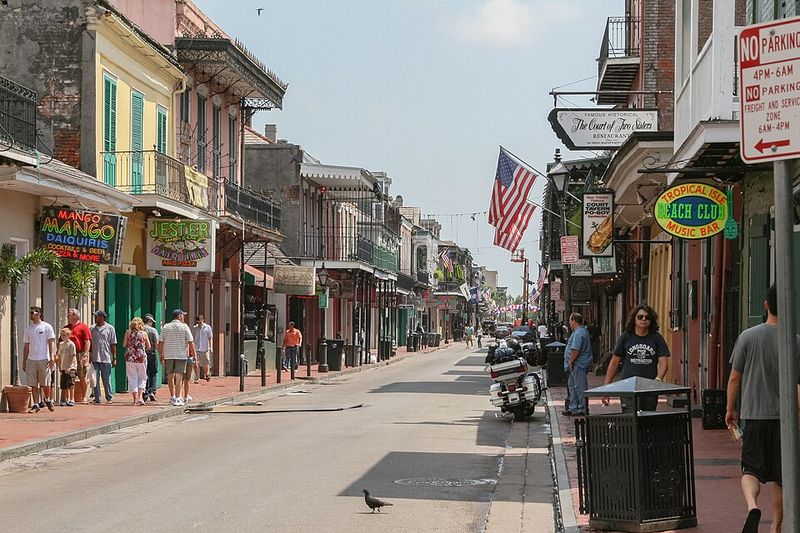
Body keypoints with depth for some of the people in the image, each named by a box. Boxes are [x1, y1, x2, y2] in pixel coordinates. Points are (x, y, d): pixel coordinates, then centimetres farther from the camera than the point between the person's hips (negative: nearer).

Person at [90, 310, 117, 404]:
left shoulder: (110, 328, 2)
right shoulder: (92, 329, 9)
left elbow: (113, 344, 2)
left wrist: (114, 358, -1)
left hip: (106, 358, -3)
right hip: (95, 358, 3)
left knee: (106, 380, 3)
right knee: (95, 380, 1)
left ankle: (109, 398, 12)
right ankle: (97, 398, 7)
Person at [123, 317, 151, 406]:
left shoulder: (128, 332, 0)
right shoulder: (144, 333, 0)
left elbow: (124, 345, 1)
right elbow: (148, 347, 6)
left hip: (130, 358, 0)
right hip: (141, 357, 0)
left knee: (132, 378, 7)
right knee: (142, 378, 10)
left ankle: (135, 399, 3)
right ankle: (140, 396, -6)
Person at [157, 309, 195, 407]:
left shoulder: (166, 327, 6)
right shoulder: (184, 327, -2)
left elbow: (160, 342, 5)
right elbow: (190, 342, -5)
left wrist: (161, 355, 13)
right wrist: (193, 354, 1)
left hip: (168, 355, 3)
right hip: (181, 355, -3)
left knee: (170, 376, 13)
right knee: (179, 376, -4)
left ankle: (172, 397, 23)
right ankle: (177, 398, -9)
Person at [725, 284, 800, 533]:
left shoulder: (748, 337, -3)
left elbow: (734, 378, 1)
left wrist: (730, 409, 13)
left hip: (754, 414, -1)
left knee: (751, 470, 4)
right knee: (780, 478, 10)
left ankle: (752, 505, -23)